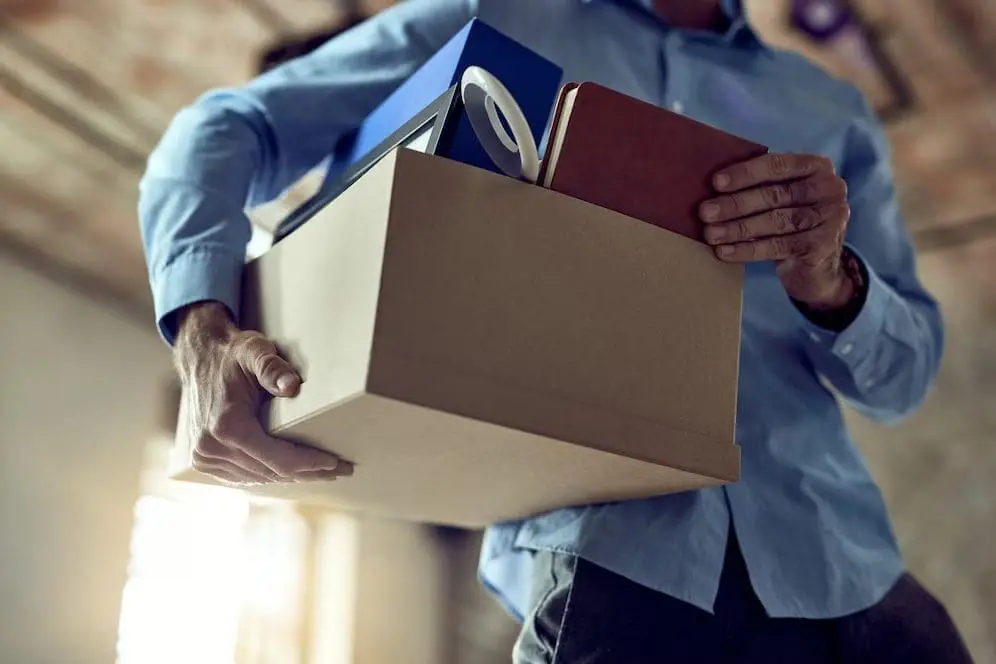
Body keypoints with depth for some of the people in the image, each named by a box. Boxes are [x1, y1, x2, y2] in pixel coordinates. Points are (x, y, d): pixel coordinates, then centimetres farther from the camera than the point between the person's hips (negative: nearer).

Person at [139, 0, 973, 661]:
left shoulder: (833, 110, 19)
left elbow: (906, 368, 15)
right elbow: (229, 127, 7)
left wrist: (829, 283, -9)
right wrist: (205, 333, -14)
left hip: (844, 570, 4)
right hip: (601, 550, -3)